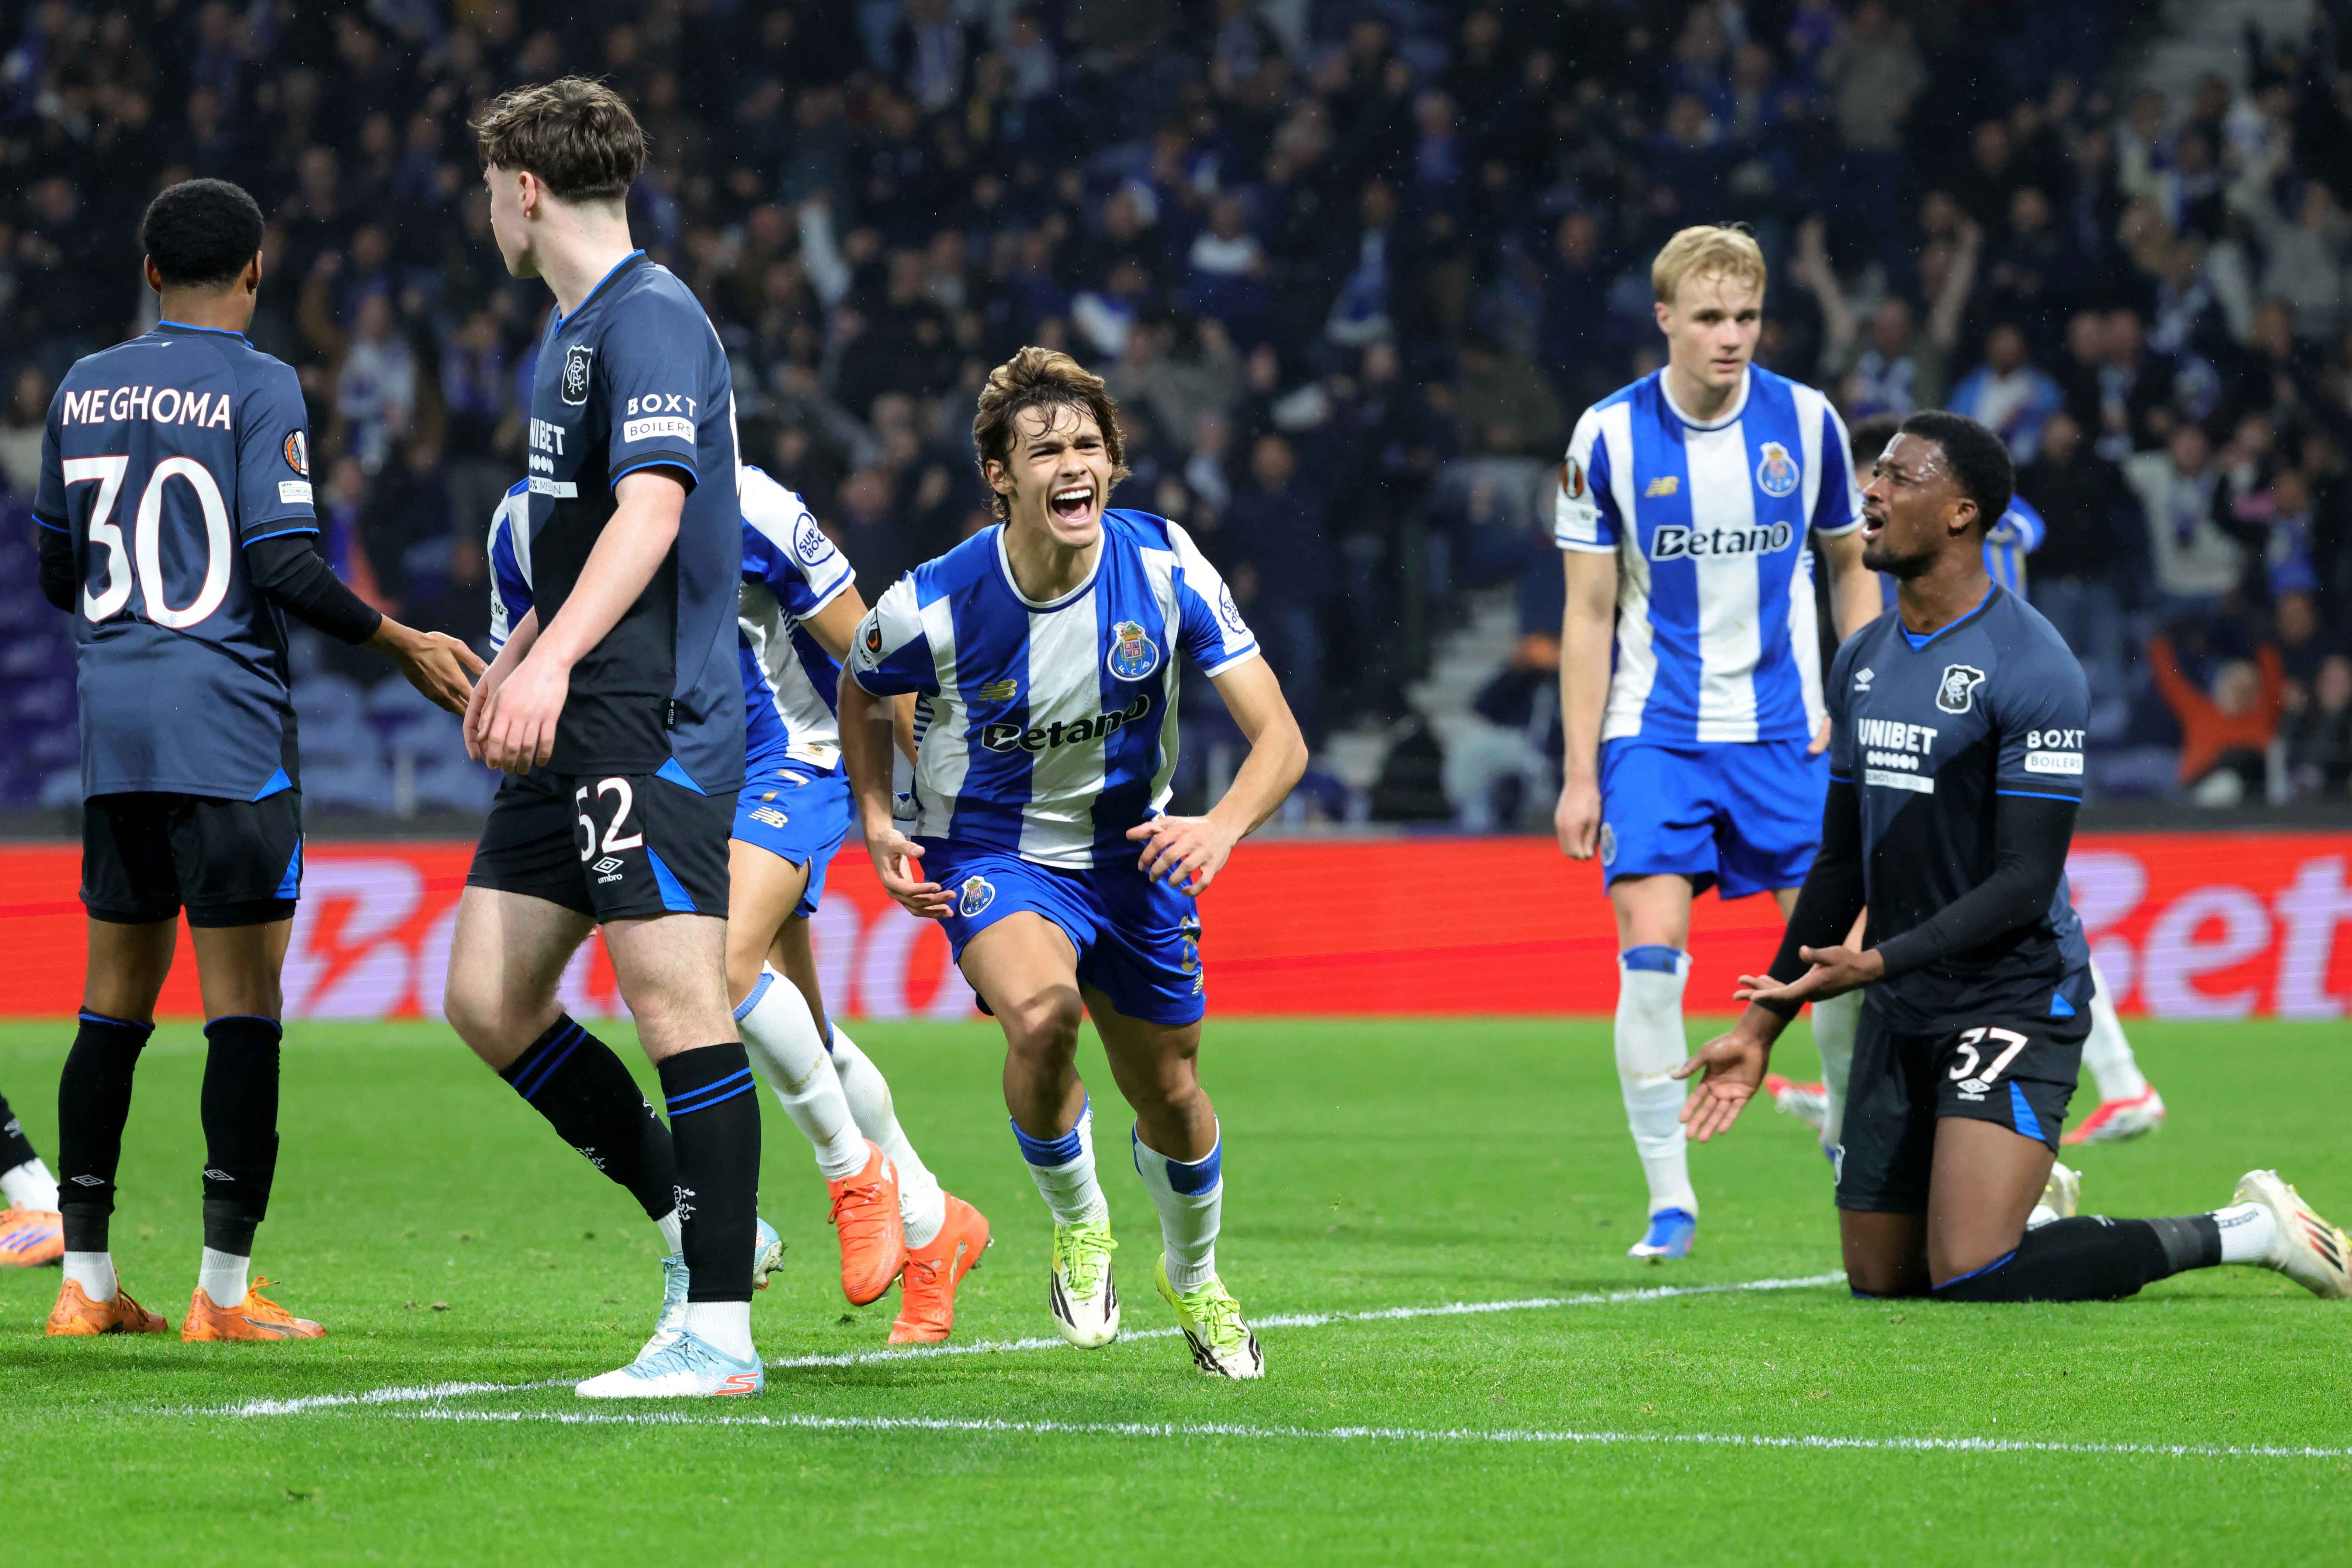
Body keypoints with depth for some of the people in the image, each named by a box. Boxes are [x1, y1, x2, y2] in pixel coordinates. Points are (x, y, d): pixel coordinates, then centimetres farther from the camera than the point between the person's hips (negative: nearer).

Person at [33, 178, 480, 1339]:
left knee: (114, 1004, 10)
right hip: (227, 732, -6)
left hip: (112, 724, 6)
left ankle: (85, 1281, 11)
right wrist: (405, 646, -2)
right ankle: (224, 1290, -5)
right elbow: (285, 568, -13)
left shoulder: (84, 388, 11)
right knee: (243, 1009, -3)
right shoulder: (259, 390, -6)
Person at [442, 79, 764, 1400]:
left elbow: (651, 509, -25)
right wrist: (514, 656, 40)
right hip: (578, 732, 10)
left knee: (679, 1004, -12)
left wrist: (550, 661, -34)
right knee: (489, 999, 7)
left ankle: (721, 1335, -12)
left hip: (657, 722, -10)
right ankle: (700, 1221, 15)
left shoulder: (653, 319, -12)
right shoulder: (573, 329, 20)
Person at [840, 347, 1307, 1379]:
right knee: (1041, 1012, -33)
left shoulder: (1164, 567, -18)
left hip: (1129, 852, 3)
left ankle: (1194, 1278, 45)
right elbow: (861, 691, 4)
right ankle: (1078, 1226, -5)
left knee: (1169, 1097, 12)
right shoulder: (935, 605, -22)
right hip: (992, 856, -3)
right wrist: (877, 822, -8)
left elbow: (1279, 737, -18)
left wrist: (1224, 825, -37)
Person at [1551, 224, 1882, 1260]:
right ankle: (1669, 1199, -6)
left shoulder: (1806, 423, -1)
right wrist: (1580, 774, -4)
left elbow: (1851, 568, 12)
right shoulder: (1611, 437, -6)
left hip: (1785, 731, 2)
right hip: (1654, 735, -2)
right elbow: (1589, 615, -1)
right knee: (1651, 955, -13)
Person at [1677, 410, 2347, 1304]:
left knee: (1969, 1279, -20)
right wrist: (1765, 1023, 15)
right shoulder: (1861, 663, 10)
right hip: (1899, 1016, 8)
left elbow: (2025, 883, -19)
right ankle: (2031, 1205, 35)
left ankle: (2244, 1232, -2)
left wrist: (1878, 962, -27)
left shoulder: (2032, 669, -15)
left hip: (2015, 997, -8)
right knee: (1879, 1280, 6)